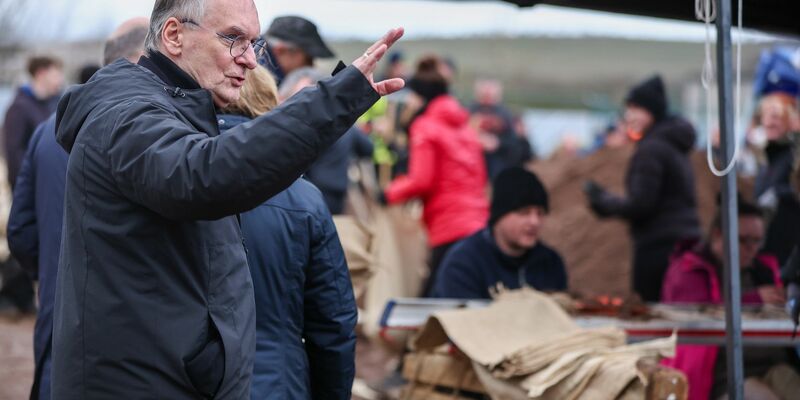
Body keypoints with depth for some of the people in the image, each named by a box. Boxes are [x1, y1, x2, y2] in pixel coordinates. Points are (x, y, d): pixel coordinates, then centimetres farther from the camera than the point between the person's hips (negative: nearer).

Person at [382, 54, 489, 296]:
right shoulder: (464, 126, 18)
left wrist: (389, 194, 4)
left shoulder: (425, 127, -2)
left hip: (451, 231, -7)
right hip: (479, 223, 7)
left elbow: (421, 181, -9)